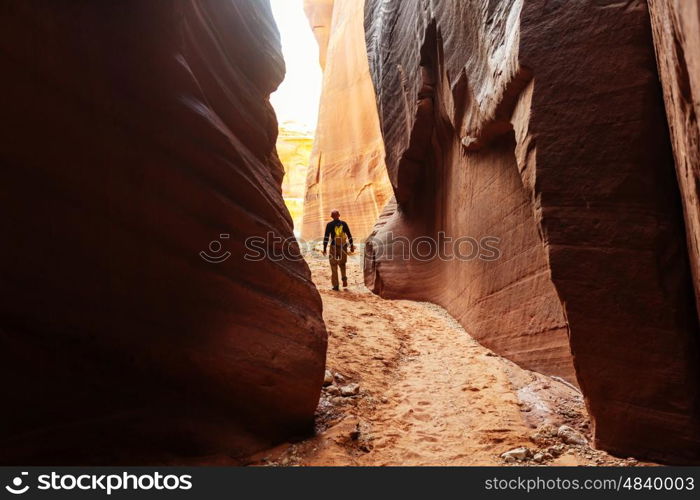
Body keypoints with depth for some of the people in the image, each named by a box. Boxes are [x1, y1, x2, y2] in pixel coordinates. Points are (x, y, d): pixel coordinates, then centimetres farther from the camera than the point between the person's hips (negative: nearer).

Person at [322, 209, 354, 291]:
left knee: (334, 267, 6)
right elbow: (349, 235, 4)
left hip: (334, 247, -2)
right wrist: (351, 246, 11)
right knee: (342, 264, 22)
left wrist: (324, 248, -5)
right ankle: (344, 278, 1)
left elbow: (326, 237, -7)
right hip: (343, 247, 2)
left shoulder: (329, 225, -3)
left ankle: (336, 285, 4)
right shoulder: (344, 223, 3)